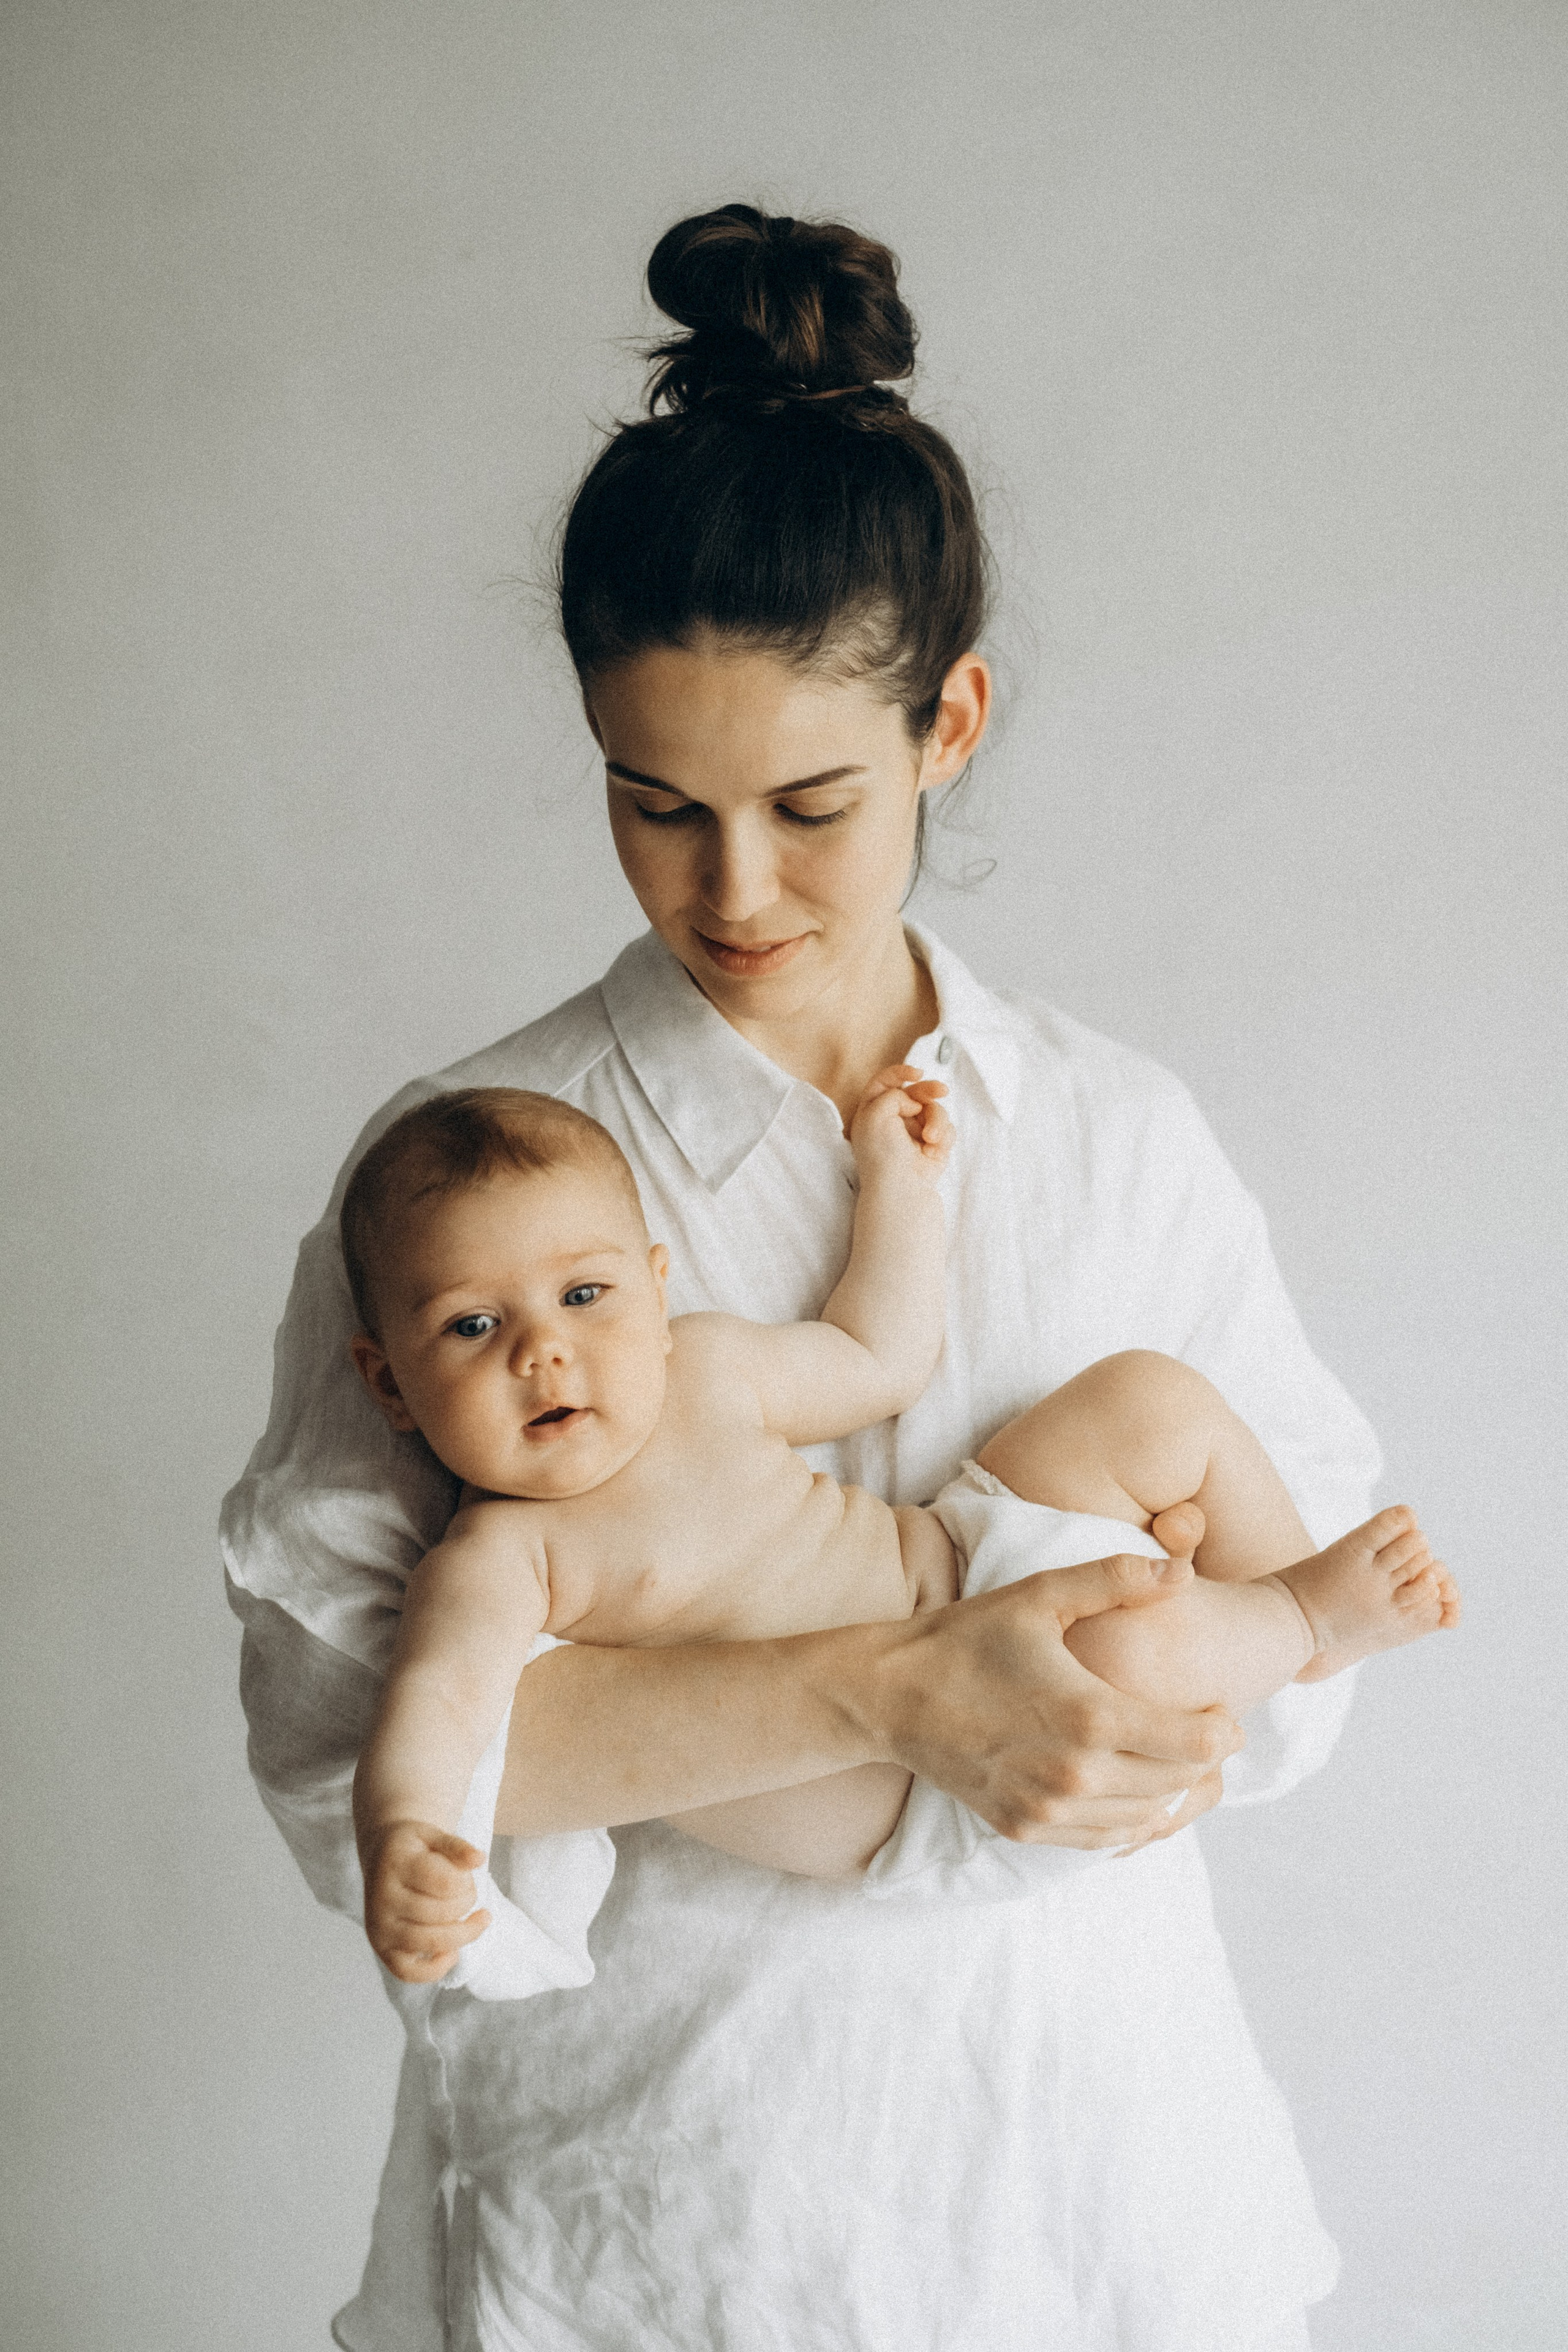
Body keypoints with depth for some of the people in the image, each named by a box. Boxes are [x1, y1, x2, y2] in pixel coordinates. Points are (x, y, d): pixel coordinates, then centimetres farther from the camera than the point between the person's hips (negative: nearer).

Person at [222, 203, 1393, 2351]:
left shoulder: (1120, 1137, -1)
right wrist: (889, 1696, -28)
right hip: (649, 2156, -2)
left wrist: (1119, 1732, -19)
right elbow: (344, 1714, -20)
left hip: (1077, 2127, 3)